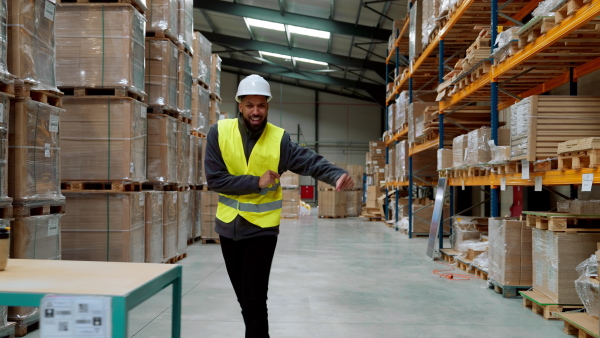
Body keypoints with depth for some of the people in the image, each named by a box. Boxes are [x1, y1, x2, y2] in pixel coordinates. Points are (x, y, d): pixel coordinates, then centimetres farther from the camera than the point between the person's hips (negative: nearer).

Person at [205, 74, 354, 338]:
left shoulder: (279, 139, -10)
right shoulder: (219, 132, -8)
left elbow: (312, 162, -20)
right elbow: (214, 179, -13)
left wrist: (337, 175, -40)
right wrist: (256, 182, -19)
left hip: (261, 228, -2)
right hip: (228, 226, 3)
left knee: (254, 300, -3)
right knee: (244, 296, 18)